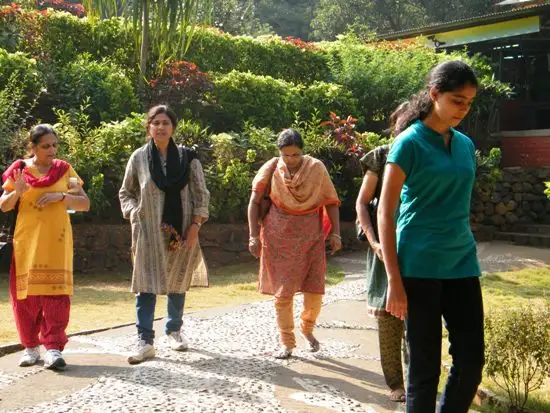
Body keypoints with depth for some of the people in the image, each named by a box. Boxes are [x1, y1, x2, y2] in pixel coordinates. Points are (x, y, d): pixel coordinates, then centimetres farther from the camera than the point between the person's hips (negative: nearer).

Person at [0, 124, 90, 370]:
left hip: (56, 241, 0)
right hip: (27, 241, 0)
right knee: (26, 293, 3)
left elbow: (85, 204, 3)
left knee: (56, 291, -8)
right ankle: (31, 347, 16)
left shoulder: (64, 169, 6)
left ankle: (53, 348, -9)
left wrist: (61, 196, -14)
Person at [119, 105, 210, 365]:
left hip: (181, 231, 1)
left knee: (178, 282, 12)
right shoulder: (139, 157, 3)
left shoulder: (187, 157, 3)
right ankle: (145, 341, -5)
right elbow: (125, 193, 12)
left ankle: (174, 330, 29)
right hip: (149, 231, -1)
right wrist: (133, 213, -4)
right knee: (147, 284, -7)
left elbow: (201, 194, 3)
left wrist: (195, 225, -5)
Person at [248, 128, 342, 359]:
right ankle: (287, 343, 16)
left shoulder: (317, 168, -4)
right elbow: (254, 202, -1)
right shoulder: (271, 169, -5)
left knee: (315, 289, -3)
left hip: (311, 236, 0)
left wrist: (335, 233, -4)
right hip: (279, 237, 0)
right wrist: (254, 236, -7)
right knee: (283, 292, 1)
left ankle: (307, 328, 27)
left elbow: (331, 202, 3)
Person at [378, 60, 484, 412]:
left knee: (472, 360, 4)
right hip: (420, 265, -6)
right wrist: (395, 280, -13)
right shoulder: (410, 143, -7)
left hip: (462, 263, 6)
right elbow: (385, 213, -8)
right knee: (426, 365, 1)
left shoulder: (466, 145, 11)